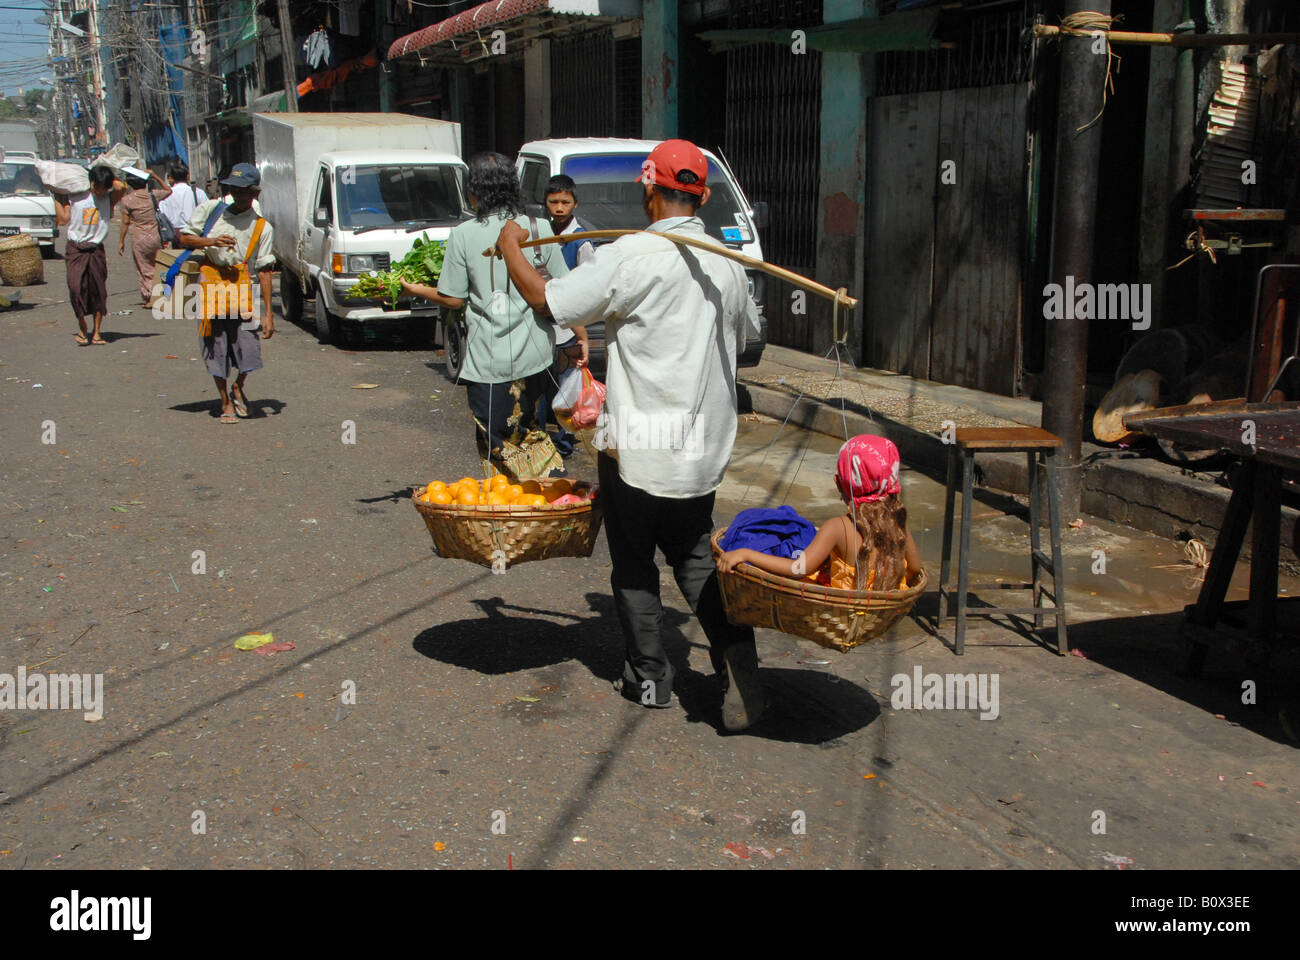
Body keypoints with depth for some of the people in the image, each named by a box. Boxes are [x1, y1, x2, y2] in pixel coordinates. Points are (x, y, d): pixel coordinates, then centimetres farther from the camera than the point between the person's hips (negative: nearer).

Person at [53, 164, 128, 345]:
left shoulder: (109, 199, 3)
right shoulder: (74, 197, 4)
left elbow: (121, 187, -17)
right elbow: (64, 218, -2)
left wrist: (110, 179, 1)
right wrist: (57, 198, 3)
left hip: (96, 250, 1)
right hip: (75, 249, 0)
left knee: (98, 291, 0)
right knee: (76, 287, -11)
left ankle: (96, 332, 8)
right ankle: (82, 327, 7)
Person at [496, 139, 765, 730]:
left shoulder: (632, 256, -16)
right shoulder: (727, 264, 4)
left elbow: (547, 299, -12)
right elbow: (745, 330, 22)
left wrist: (511, 248, 6)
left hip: (639, 445, -5)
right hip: (706, 447, 5)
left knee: (634, 565, 12)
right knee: (694, 555, 19)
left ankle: (649, 679, 22)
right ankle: (735, 653, 1)